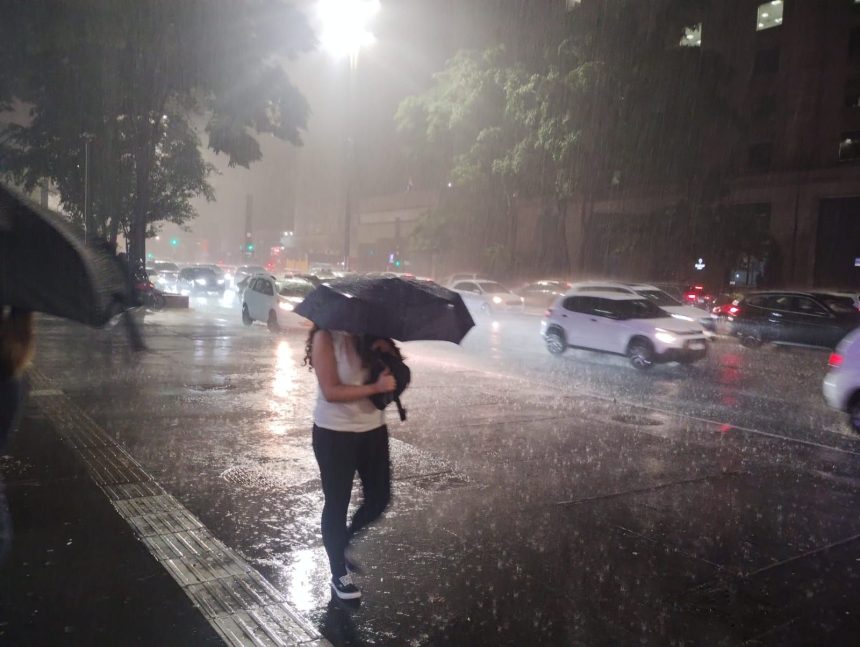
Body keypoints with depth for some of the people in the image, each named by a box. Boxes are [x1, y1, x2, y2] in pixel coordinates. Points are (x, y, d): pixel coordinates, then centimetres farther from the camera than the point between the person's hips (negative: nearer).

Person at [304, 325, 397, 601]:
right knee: (337, 503, 8)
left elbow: (395, 376, 3)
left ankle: (346, 543, 41)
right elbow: (331, 391, -21)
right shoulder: (326, 337, -16)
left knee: (379, 498, 13)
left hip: (373, 428, 6)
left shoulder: (372, 333, 0)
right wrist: (376, 387, -30)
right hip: (335, 432, -5)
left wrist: (387, 352, -17)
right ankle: (339, 574, 27)